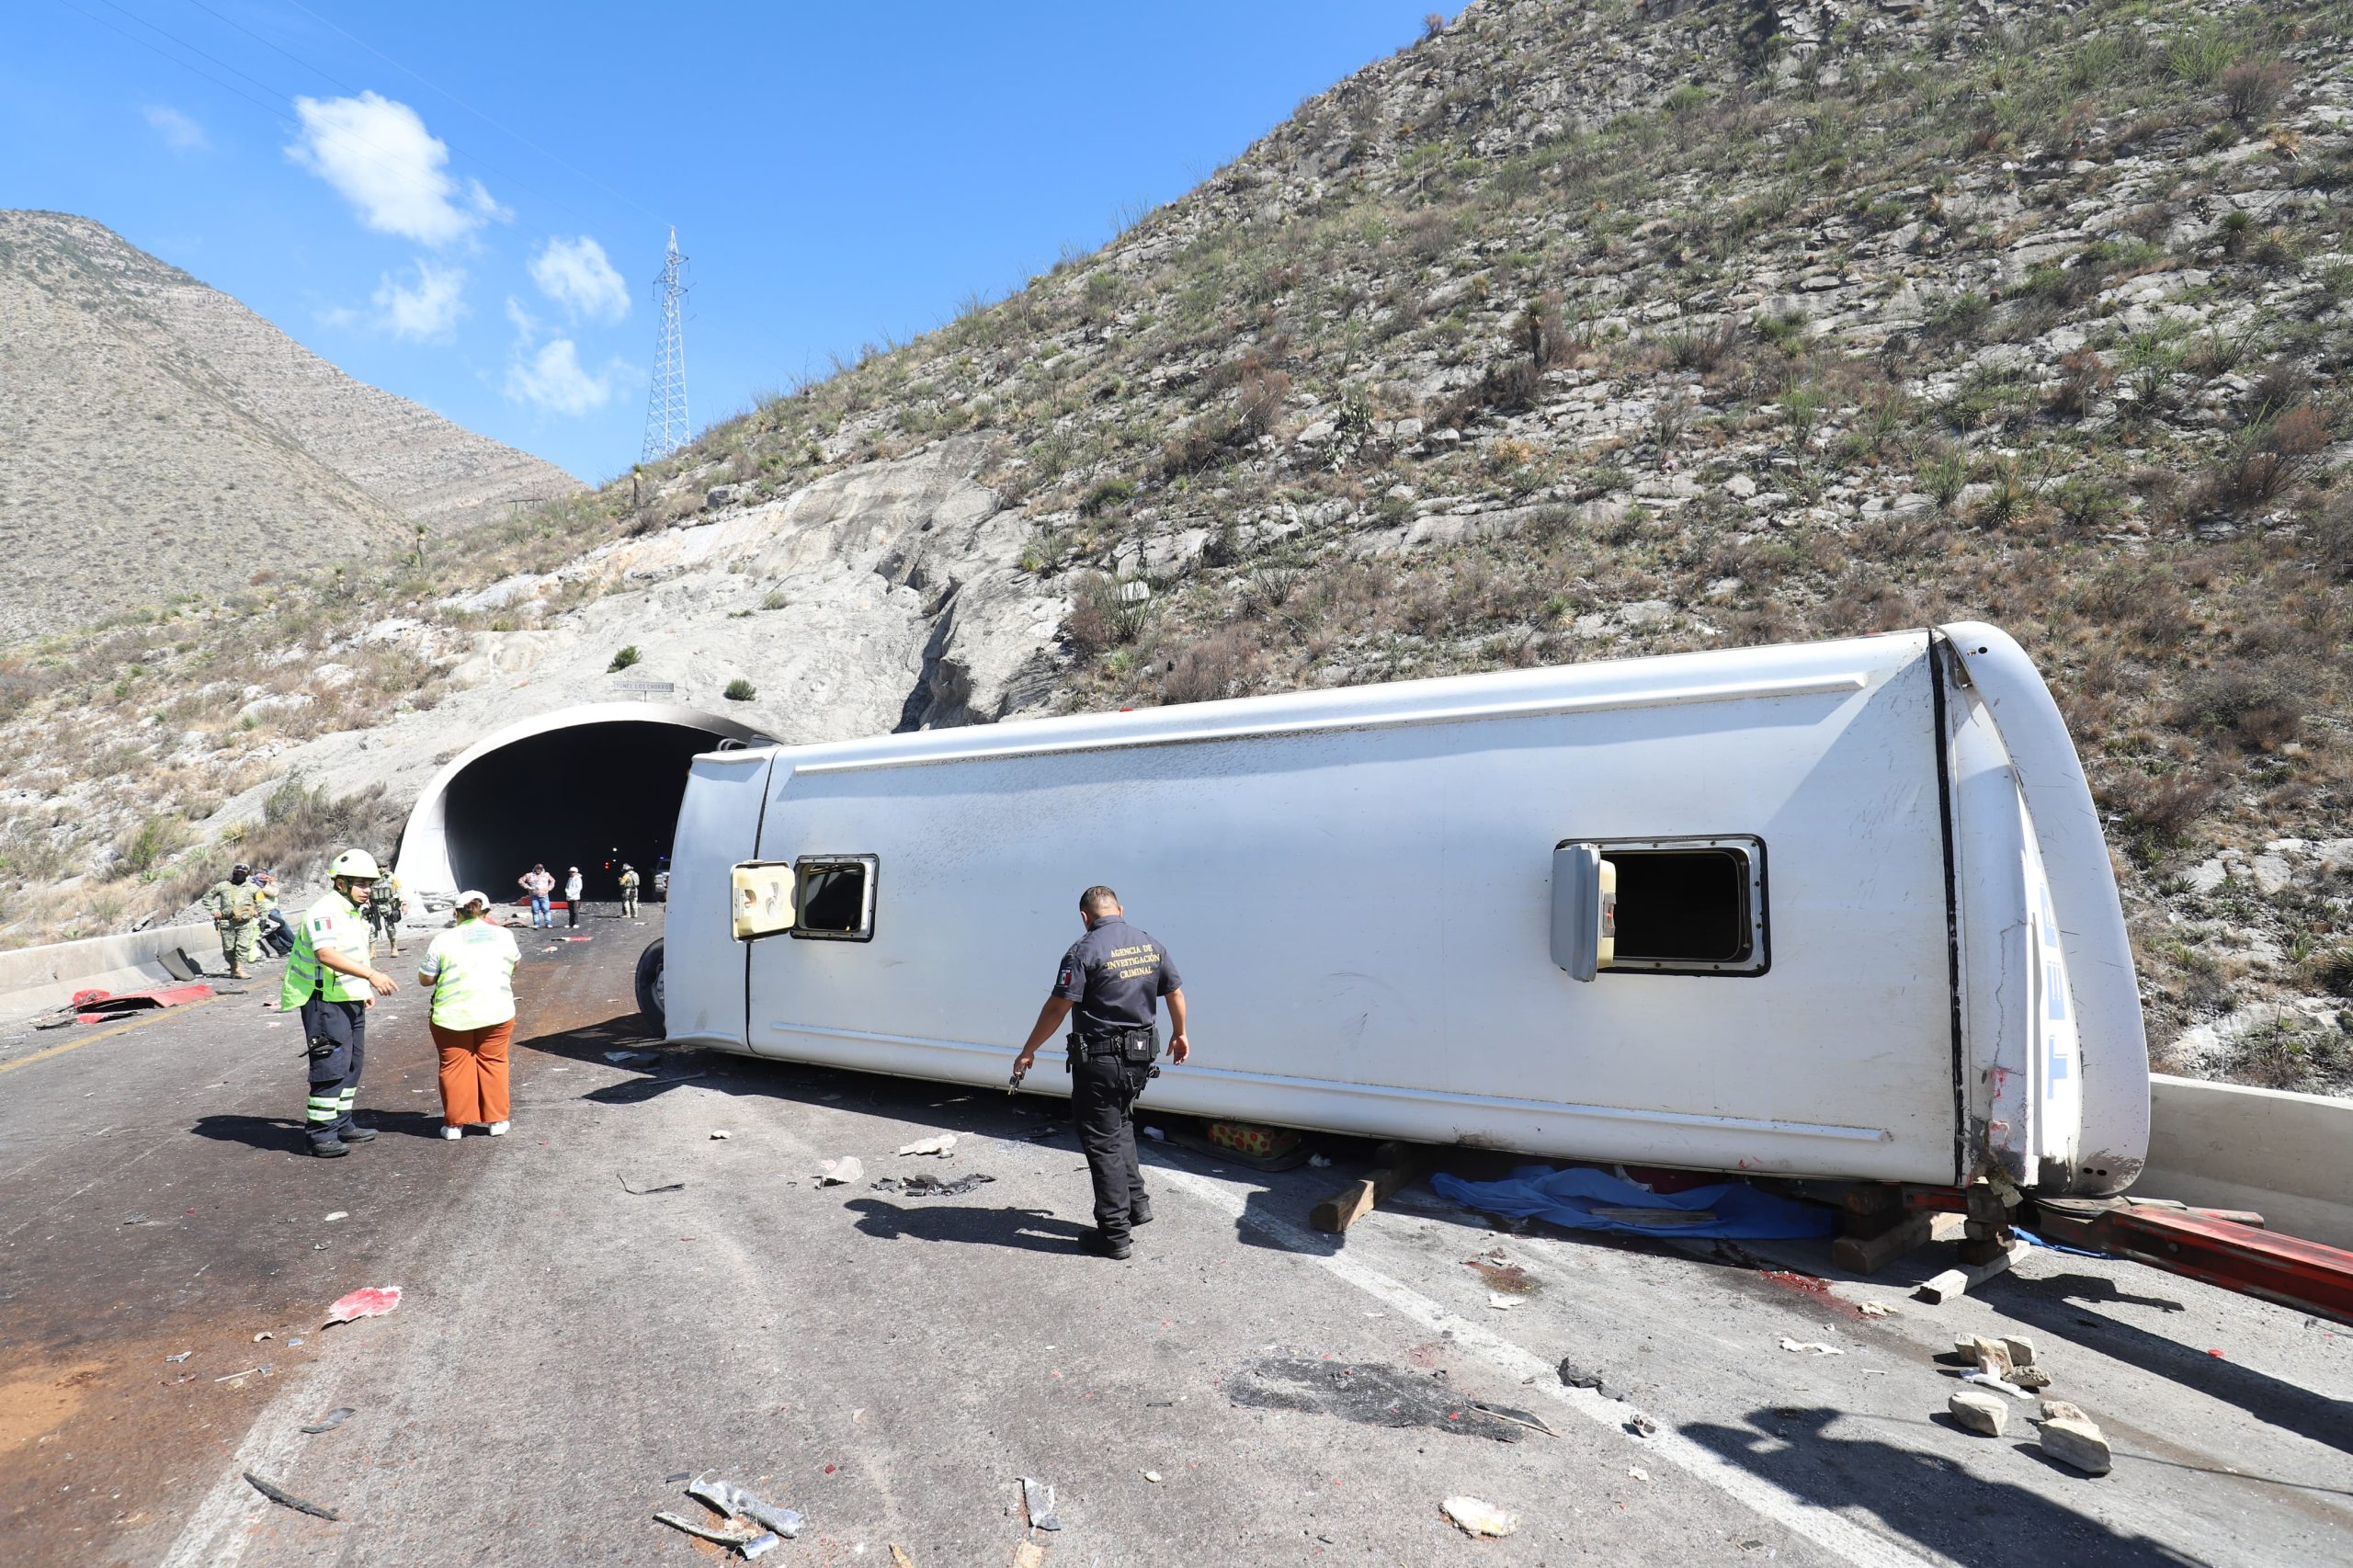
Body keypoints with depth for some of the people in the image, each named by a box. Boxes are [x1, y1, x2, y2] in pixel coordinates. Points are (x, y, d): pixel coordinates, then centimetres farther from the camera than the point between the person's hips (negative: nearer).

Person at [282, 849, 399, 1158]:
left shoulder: (352, 914, 16)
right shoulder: (324, 912, -17)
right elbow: (326, 955, -32)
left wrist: (364, 990, 21)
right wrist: (371, 975, -38)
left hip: (350, 1001, 10)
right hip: (325, 1002, -10)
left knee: (351, 1063, 16)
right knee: (331, 1066, -9)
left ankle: (341, 1124, 28)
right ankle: (321, 1135, -1)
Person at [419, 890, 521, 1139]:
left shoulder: (444, 940, -5)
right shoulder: (504, 935, 3)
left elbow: (425, 979, 2)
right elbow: (516, 963, 21)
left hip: (453, 1016, -2)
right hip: (496, 1013, 2)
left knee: (454, 1067, 10)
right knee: (493, 1063, 12)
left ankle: (455, 1123, 15)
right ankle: (497, 1119, 15)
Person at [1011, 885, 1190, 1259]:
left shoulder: (1085, 951, -15)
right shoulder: (1151, 945, 4)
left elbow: (1058, 1007, -17)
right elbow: (1176, 993, 12)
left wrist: (1028, 1051, -8)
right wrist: (1179, 1034, 28)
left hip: (1099, 1060, -6)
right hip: (1140, 1057, 7)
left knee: (1102, 1143, 4)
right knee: (1121, 1128, 26)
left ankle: (1115, 1233, 9)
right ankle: (1137, 1204, 27)